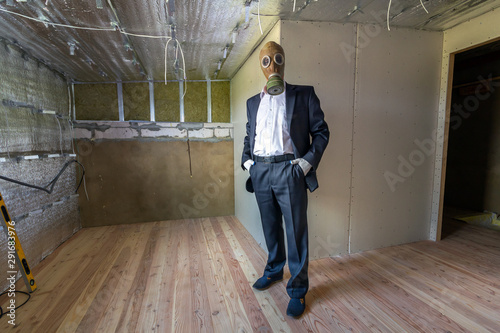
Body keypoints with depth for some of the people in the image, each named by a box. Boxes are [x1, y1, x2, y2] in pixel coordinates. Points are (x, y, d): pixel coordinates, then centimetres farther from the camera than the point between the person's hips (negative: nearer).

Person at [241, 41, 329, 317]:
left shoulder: (303, 95, 4)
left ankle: (298, 289, 19)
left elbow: (321, 131, 1)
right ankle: (274, 270, 38)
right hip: (260, 172, 4)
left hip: (289, 170, -4)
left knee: (295, 231, 3)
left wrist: (307, 162, -10)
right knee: (270, 227, 17)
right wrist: (248, 163, 6)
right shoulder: (253, 102, 16)